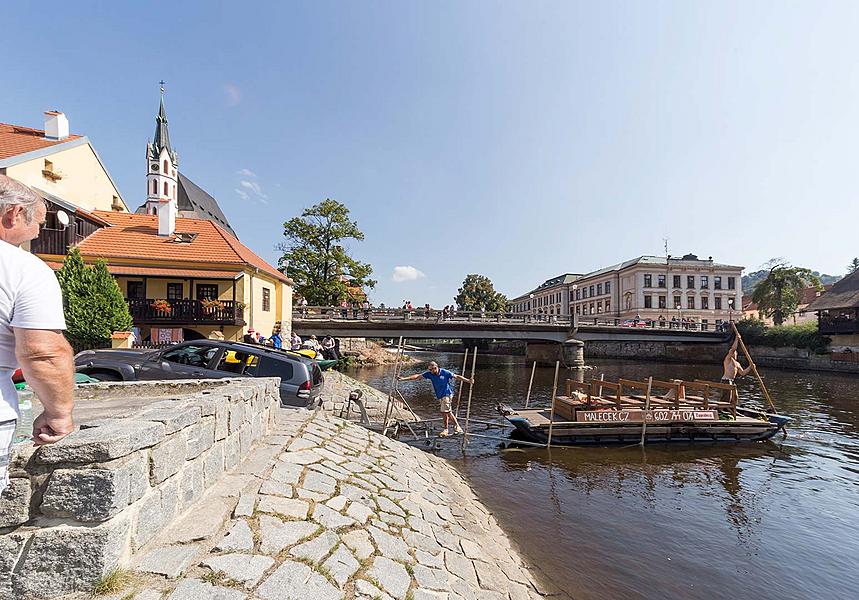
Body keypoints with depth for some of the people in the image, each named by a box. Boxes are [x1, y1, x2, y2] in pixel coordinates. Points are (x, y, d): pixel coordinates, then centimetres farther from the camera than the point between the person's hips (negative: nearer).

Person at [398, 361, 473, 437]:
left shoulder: (445, 372, -14)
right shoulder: (430, 374, -4)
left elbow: (457, 376, -7)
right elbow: (417, 376, -7)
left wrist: (468, 380, -13)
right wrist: (404, 379, -12)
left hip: (447, 394, -6)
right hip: (440, 396, 6)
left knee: (444, 411, -11)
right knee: (448, 412, 10)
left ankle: (445, 430, 5)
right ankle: (457, 427, 23)